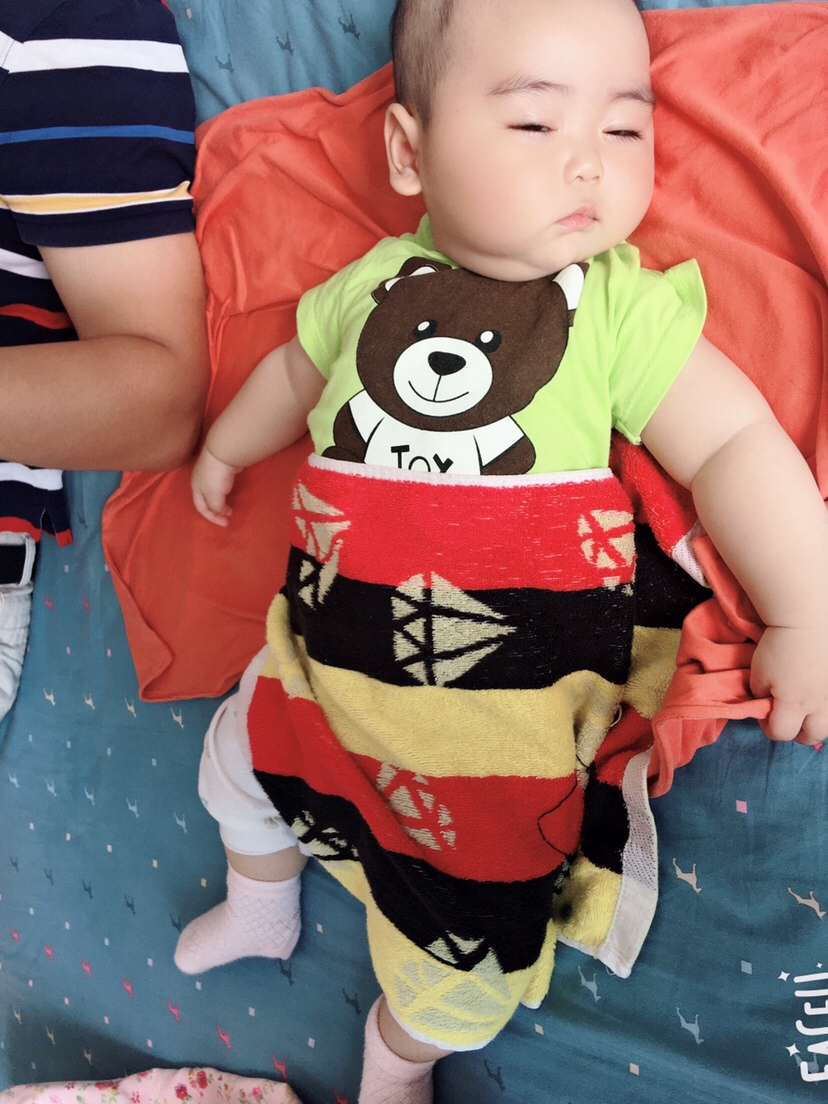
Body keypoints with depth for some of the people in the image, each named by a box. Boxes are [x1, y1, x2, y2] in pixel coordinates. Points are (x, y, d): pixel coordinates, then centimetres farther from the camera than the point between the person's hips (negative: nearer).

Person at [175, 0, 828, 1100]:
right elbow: (298, 369, 17)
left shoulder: (624, 307, -15)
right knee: (240, 762, 28)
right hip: (328, 658, 5)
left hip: (502, 709, -4)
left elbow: (736, 446, -15)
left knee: (465, 944, 9)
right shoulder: (375, 286, -3)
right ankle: (261, 912, 64)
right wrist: (226, 448, 32)